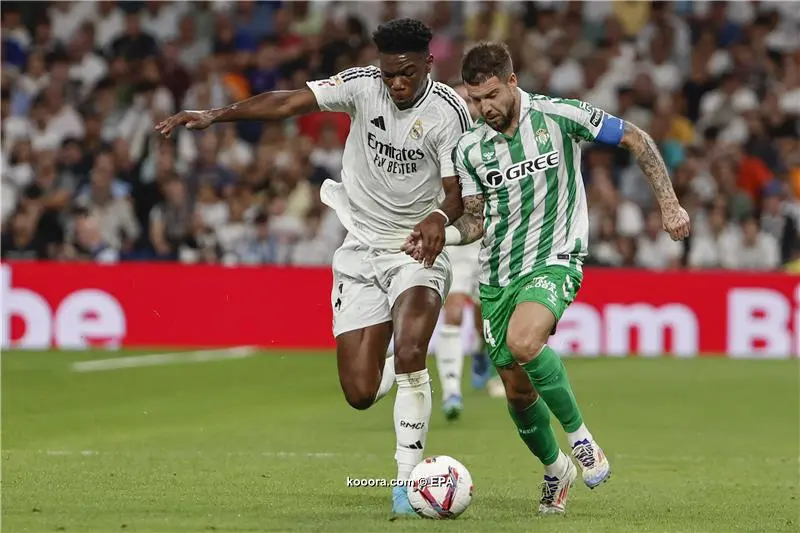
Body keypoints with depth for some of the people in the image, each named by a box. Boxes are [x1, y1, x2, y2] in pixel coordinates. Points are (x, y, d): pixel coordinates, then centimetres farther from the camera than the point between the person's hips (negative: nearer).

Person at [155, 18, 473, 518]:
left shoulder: (449, 111, -14)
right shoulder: (363, 85, -9)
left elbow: (458, 191, -17)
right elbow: (289, 102, -15)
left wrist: (441, 216, -41)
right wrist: (216, 114, -26)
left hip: (420, 249, -3)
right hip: (362, 251, 3)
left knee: (409, 354, -28)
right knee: (361, 393, -4)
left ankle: (407, 480, -13)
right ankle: (396, 368, 36)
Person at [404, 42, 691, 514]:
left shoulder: (559, 117, -9)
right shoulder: (470, 149, 2)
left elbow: (635, 139, 0)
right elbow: (476, 219, 11)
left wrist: (669, 204, -3)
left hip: (554, 261, -5)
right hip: (497, 277, 5)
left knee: (523, 342, -34)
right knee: (518, 391, 8)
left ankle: (580, 435, -14)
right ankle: (556, 470, 35)